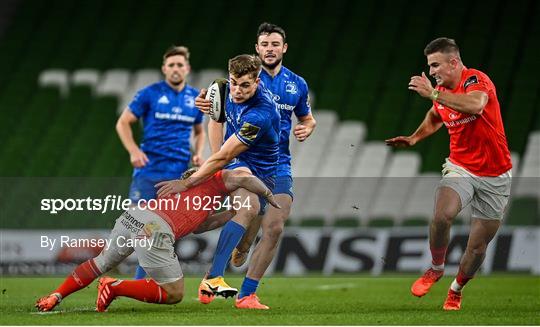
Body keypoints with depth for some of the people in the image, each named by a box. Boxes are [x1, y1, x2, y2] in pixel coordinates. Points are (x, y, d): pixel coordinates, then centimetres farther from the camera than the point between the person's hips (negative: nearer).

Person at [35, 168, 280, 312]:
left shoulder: (194, 180, 34)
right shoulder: (218, 179, 11)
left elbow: (197, 225, 36)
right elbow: (246, 179, -8)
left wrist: (233, 213, 35)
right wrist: (269, 196, 10)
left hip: (131, 216, 8)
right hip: (154, 229, -8)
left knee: (100, 264, 31)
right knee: (174, 294, 3)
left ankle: (55, 296, 23)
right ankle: (115, 287, -5)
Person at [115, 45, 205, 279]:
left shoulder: (195, 98, 10)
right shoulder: (150, 94, -2)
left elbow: (199, 131, 24)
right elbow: (123, 123, 2)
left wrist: (198, 153, 4)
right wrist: (134, 151, -12)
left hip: (179, 173, 3)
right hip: (149, 170, -3)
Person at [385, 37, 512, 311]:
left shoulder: (476, 80, -18)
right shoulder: (440, 93, 4)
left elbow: (476, 104, -43)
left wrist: (433, 94, -38)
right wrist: (414, 138, 12)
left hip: (495, 176, -4)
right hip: (460, 168, 4)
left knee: (478, 246, 6)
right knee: (442, 216, -27)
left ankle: (456, 289, 32)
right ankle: (436, 268, -2)